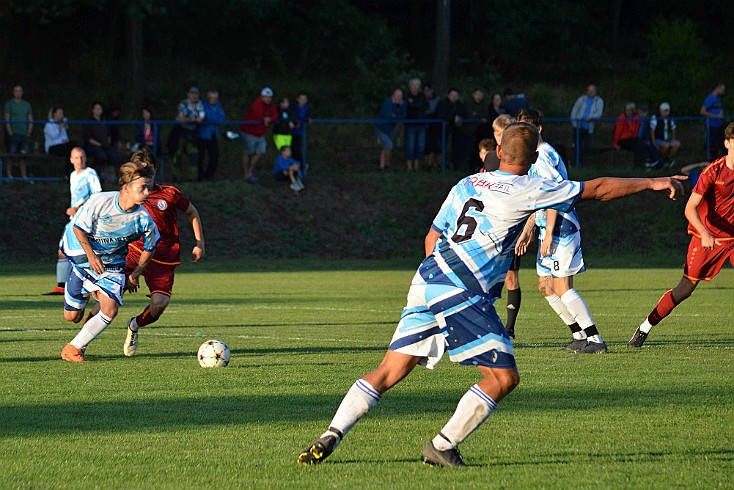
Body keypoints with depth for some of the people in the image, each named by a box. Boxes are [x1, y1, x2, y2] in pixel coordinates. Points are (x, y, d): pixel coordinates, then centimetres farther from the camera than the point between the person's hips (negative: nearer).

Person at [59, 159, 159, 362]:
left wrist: (135, 275, 5)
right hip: (84, 257, -1)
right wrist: (91, 256, -19)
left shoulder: (143, 220, -17)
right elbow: (78, 228, -11)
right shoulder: (99, 202, -23)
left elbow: (149, 247, 2)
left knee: (110, 311, -20)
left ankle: (73, 349, -3)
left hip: (113, 264, 1)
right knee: (72, 316, 4)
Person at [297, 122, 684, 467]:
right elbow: (598, 189, 1)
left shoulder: (466, 185, 17)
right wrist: (653, 183, 9)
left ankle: (330, 437, 1)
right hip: (460, 296, -8)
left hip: (427, 282, 8)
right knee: (503, 377, -1)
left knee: (390, 371, 9)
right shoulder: (525, 191, -3)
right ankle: (442, 447, -1)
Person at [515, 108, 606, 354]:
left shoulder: (544, 156, -13)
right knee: (545, 286, 12)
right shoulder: (535, 157, 19)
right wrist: (527, 231, 27)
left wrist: (548, 234, -22)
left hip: (560, 229, -10)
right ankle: (580, 335, 18)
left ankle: (595, 339, -13)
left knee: (561, 287, -13)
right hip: (548, 230, 10)